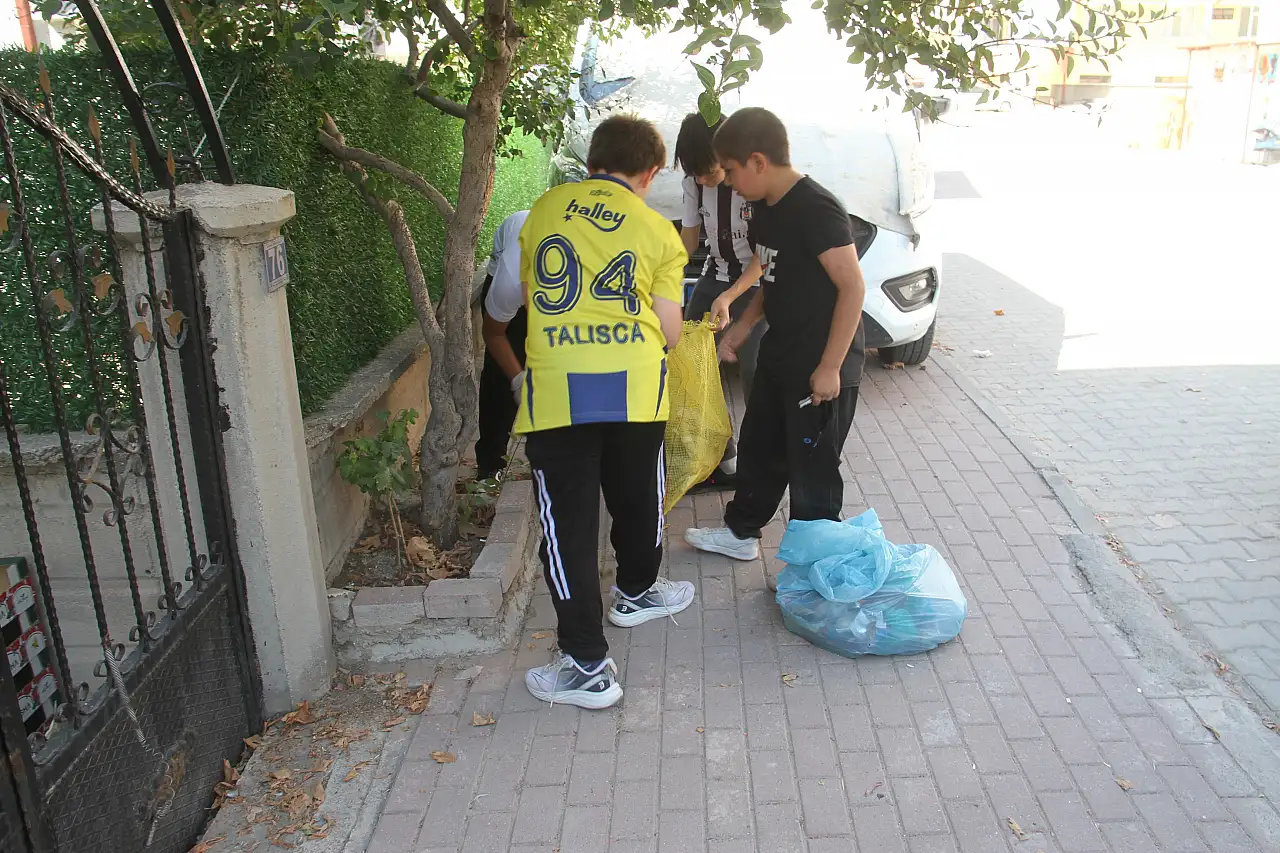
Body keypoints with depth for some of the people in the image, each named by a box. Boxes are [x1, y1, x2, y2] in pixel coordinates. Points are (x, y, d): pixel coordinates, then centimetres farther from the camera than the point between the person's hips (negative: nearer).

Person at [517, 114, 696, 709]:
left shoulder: (544, 208, 13)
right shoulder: (657, 230, 8)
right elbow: (668, 329, 4)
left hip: (555, 387, 0)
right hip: (634, 387, 1)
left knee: (567, 523, 4)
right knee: (638, 499, 23)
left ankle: (587, 668, 8)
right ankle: (637, 593, 47)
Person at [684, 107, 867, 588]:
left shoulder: (816, 209, -22)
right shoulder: (764, 209, 6)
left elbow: (853, 287, -23)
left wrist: (830, 368, -23)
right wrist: (742, 329, 13)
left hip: (822, 367, -9)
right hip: (779, 356, 9)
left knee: (812, 468, 4)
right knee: (758, 447, 21)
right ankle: (740, 533, 39)